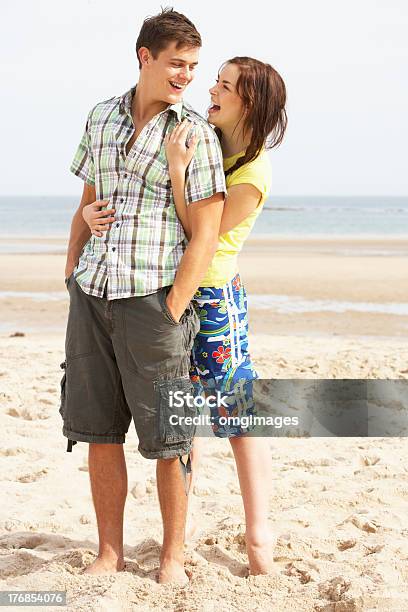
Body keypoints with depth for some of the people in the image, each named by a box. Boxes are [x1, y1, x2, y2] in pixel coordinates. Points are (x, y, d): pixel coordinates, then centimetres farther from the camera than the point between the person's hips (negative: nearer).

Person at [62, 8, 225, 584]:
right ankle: (109, 553, 21)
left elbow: (205, 235, -7)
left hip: (153, 296, -4)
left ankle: (173, 554, 18)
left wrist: (171, 314, -11)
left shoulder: (195, 132, -3)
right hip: (92, 294, 4)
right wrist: (71, 279, 13)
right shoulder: (102, 117, 12)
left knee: (168, 438, 1)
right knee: (98, 431, 8)